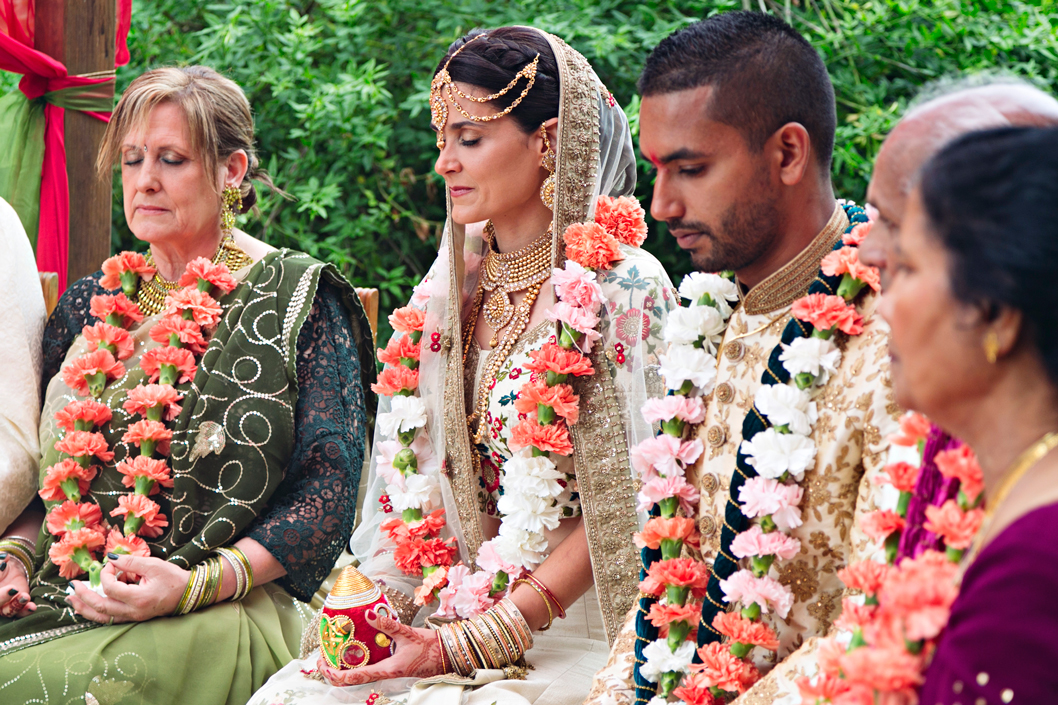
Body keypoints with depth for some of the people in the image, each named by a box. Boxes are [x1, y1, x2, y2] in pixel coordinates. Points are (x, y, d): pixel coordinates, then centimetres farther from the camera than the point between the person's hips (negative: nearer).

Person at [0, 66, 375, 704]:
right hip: (64, 598, 5)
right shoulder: (90, 305, 18)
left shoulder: (297, 299, 2)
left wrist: (198, 583, -16)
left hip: (220, 615, -5)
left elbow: (328, 486, -5)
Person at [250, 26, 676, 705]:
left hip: (569, 631, -5)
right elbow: (408, 471, 14)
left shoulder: (625, 290, -8)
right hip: (450, 609, 6)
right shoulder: (451, 287, 12)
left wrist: (467, 644, -15)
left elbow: (621, 503, -10)